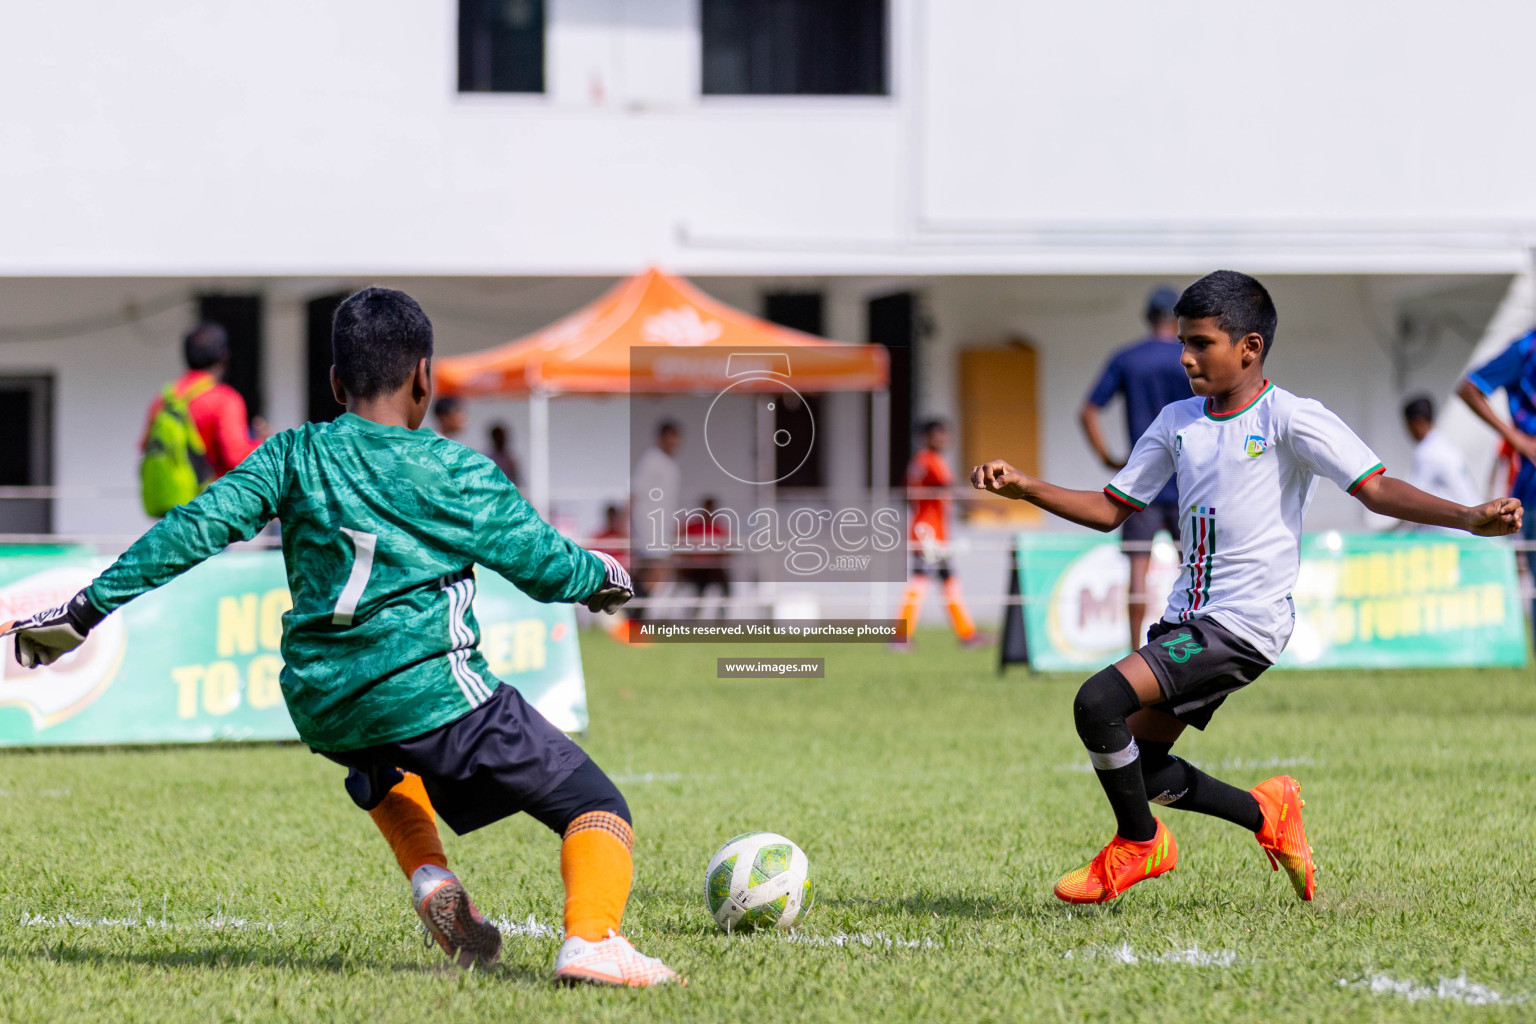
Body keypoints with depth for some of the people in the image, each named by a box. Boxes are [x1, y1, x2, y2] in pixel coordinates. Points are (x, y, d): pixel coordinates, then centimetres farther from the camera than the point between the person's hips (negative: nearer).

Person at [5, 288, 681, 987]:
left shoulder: (293, 456, 10)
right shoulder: (457, 475, 3)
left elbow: (195, 530, 3)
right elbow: (547, 565, 10)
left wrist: (89, 606, 7)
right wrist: (601, 577, 32)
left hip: (321, 711, 5)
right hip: (433, 690, -5)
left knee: (383, 763, 41)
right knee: (595, 807, 1)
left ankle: (429, 877, 15)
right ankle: (591, 940, -27)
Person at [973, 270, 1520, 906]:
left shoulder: (1291, 418, -9)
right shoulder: (1177, 422, 12)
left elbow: (1376, 488, -15)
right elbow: (1110, 509, 19)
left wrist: (1470, 518, -30)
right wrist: (1024, 488, 7)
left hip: (1246, 624, -8)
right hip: (1187, 617, 8)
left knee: (1098, 704, -21)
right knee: (1138, 768, 10)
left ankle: (1139, 845, 2)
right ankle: (1266, 814, 30)